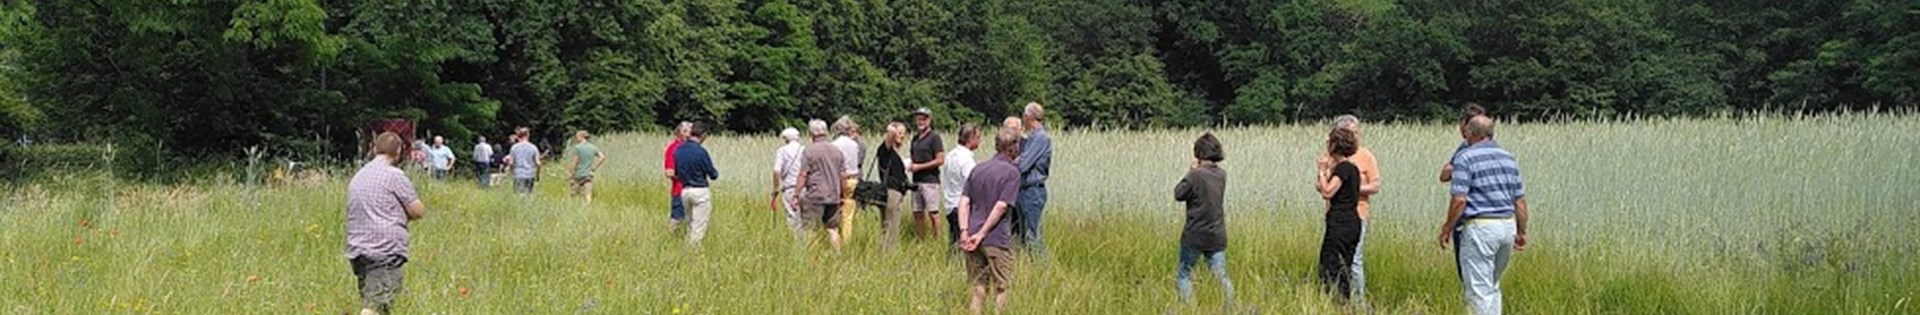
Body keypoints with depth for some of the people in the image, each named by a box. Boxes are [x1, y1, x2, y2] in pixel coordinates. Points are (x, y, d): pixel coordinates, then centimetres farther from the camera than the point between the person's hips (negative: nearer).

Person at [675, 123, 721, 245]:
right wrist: (715, 173, 13)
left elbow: (676, 173, 14)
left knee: (690, 224, 18)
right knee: (699, 226, -1)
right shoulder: (700, 151, -17)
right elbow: (713, 175, -9)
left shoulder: (679, 150, 4)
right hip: (700, 191, -7)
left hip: (685, 190, 7)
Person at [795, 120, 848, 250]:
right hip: (834, 197, 5)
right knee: (833, 229, 11)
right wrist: (844, 195, 21)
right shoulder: (837, 151, 9)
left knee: (810, 231, -2)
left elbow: (803, 175, -9)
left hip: (814, 196, -5)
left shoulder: (809, 151, -7)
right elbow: (843, 176, 12)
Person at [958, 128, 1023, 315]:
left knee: (979, 287, 14)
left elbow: (964, 202, 3)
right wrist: (981, 234, -14)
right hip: (997, 239, -6)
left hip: (974, 238, 6)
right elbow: (1001, 206, -15)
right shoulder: (1012, 172, -7)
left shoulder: (977, 169, 12)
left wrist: (964, 231, -5)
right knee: (1002, 288, 6)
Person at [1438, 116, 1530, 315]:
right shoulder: (1509, 158, 13)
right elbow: (1520, 200, 13)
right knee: (1492, 285, 20)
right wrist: (1522, 231, 20)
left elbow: (1459, 200, -15)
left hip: (1480, 226, -7)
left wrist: (1447, 228, -4)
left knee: (1479, 288, -3)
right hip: (1508, 225, 7)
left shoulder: (1465, 158, -8)